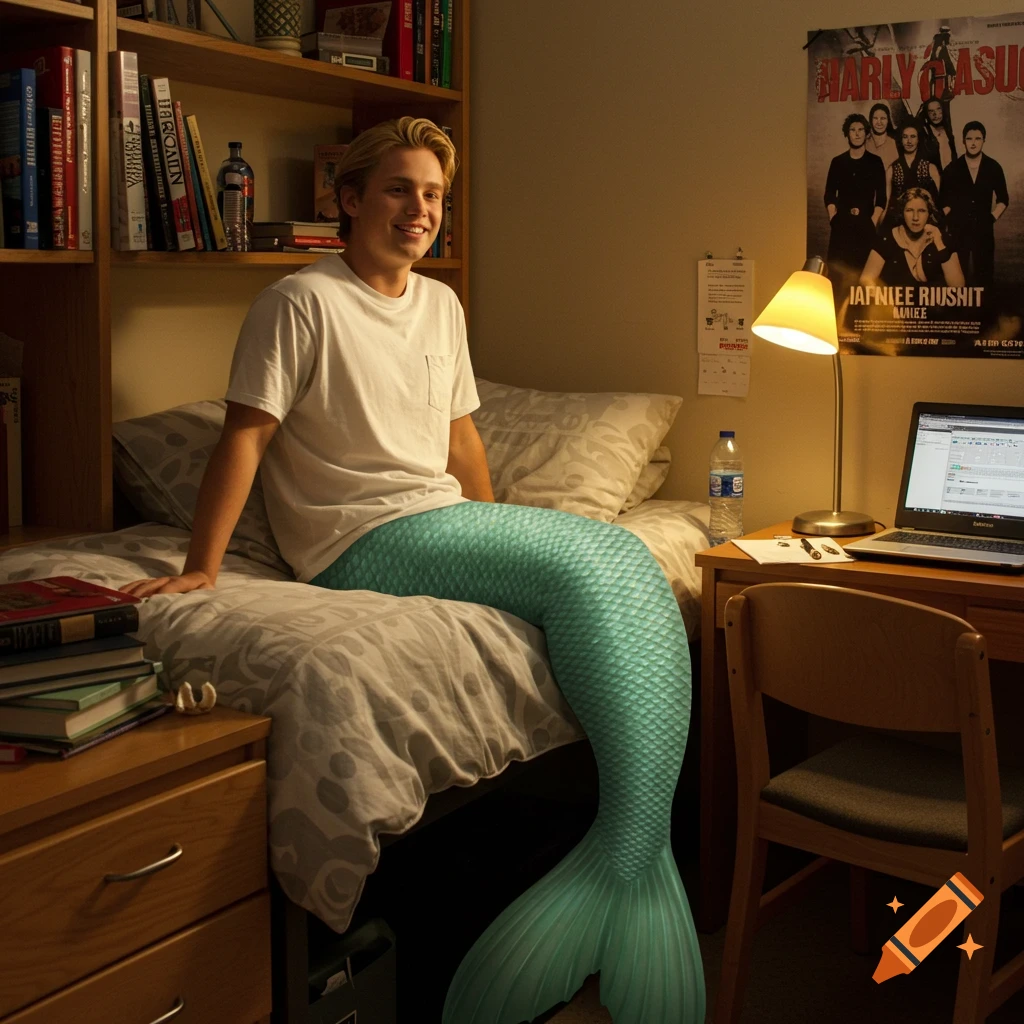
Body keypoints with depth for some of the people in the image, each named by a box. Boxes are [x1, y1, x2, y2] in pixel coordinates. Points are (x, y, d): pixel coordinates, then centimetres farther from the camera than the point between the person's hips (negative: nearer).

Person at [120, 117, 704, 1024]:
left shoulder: (442, 305, 19)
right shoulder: (302, 302, -3)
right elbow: (246, 436, -8)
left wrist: (502, 540, 17)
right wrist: (201, 567, -14)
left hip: (446, 525, 7)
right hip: (365, 542, -7)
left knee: (629, 560, -18)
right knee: (584, 571, -27)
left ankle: (631, 848, -25)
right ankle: (638, 851, -28)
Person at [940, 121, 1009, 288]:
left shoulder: (993, 167, 5)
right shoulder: (952, 169, 3)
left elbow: (1003, 199, 12)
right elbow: (943, 200, 9)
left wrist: (992, 218, 2)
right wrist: (952, 219, 1)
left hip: (983, 229, 1)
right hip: (958, 229, -1)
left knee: (984, 273, 1)